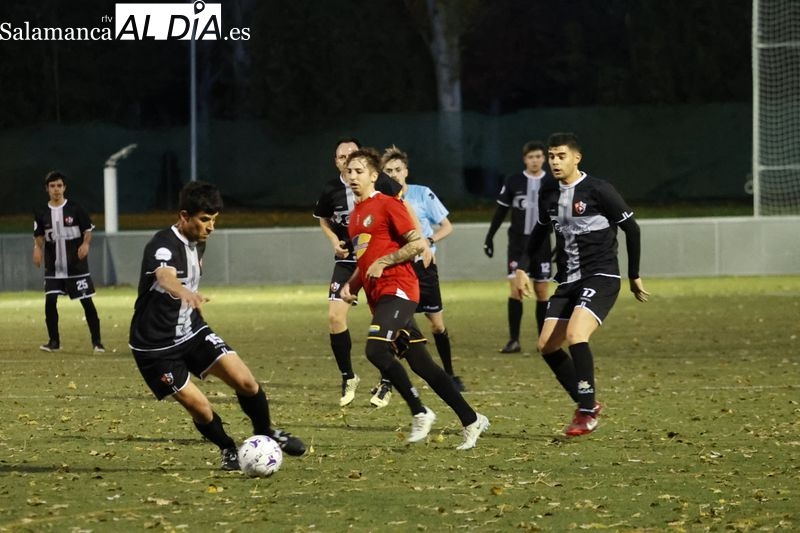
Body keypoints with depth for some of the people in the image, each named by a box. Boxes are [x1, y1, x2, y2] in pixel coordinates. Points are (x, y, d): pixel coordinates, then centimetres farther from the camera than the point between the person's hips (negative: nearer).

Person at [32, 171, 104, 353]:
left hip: (76, 267, -2)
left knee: (87, 301, -2)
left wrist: (86, 244, -20)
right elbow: (39, 237, 8)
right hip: (53, 268, 2)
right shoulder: (42, 214, 2)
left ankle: (96, 341, 6)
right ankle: (54, 341, 8)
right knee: (50, 301, -6)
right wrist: (37, 249, -14)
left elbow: (88, 231, 0)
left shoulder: (75, 210, -4)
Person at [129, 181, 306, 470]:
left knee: (245, 381, -8)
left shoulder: (197, 242, 3)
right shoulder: (164, 246, -25)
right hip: (156, 346, -7)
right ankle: (229, 450, 16)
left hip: (191, 330, 7)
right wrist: (186, 293, -69)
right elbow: (165, 276, -49)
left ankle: (265, 432, 18)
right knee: (200, 407, -13)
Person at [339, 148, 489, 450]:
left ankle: (420, 413, -15)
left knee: (376, 349, -25)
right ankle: (471, 421, 12)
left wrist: (383, 262, -15)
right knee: (421, 365, 6)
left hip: (397, 291, -9)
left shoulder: (387, 205, -5)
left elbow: (418, 244, -11)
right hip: (378, 297, 9)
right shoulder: (355, 215, 20)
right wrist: (351, 284, 14)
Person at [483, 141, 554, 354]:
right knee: (515, 289, -9)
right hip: (517, 242, 0)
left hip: (541, 243, 0)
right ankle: (514, 341, -6)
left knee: (542, 292, 4)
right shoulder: (513, 182, 0)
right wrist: (489, 237, 6)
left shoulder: (552, 183, 0)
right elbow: (501, 211, 7)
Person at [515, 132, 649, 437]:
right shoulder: (549, 197, 8)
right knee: (547, 345, 0)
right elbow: (539, 234, 26)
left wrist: (634, 276, 1)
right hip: (568, 280, 7)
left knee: (575, 335, -26)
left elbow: (631, 229, -4)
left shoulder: (598, 191, -11)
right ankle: (586, 404, 16)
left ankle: (587, 412, -14)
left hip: (600, 277, -7)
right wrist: (522, 268, 18)